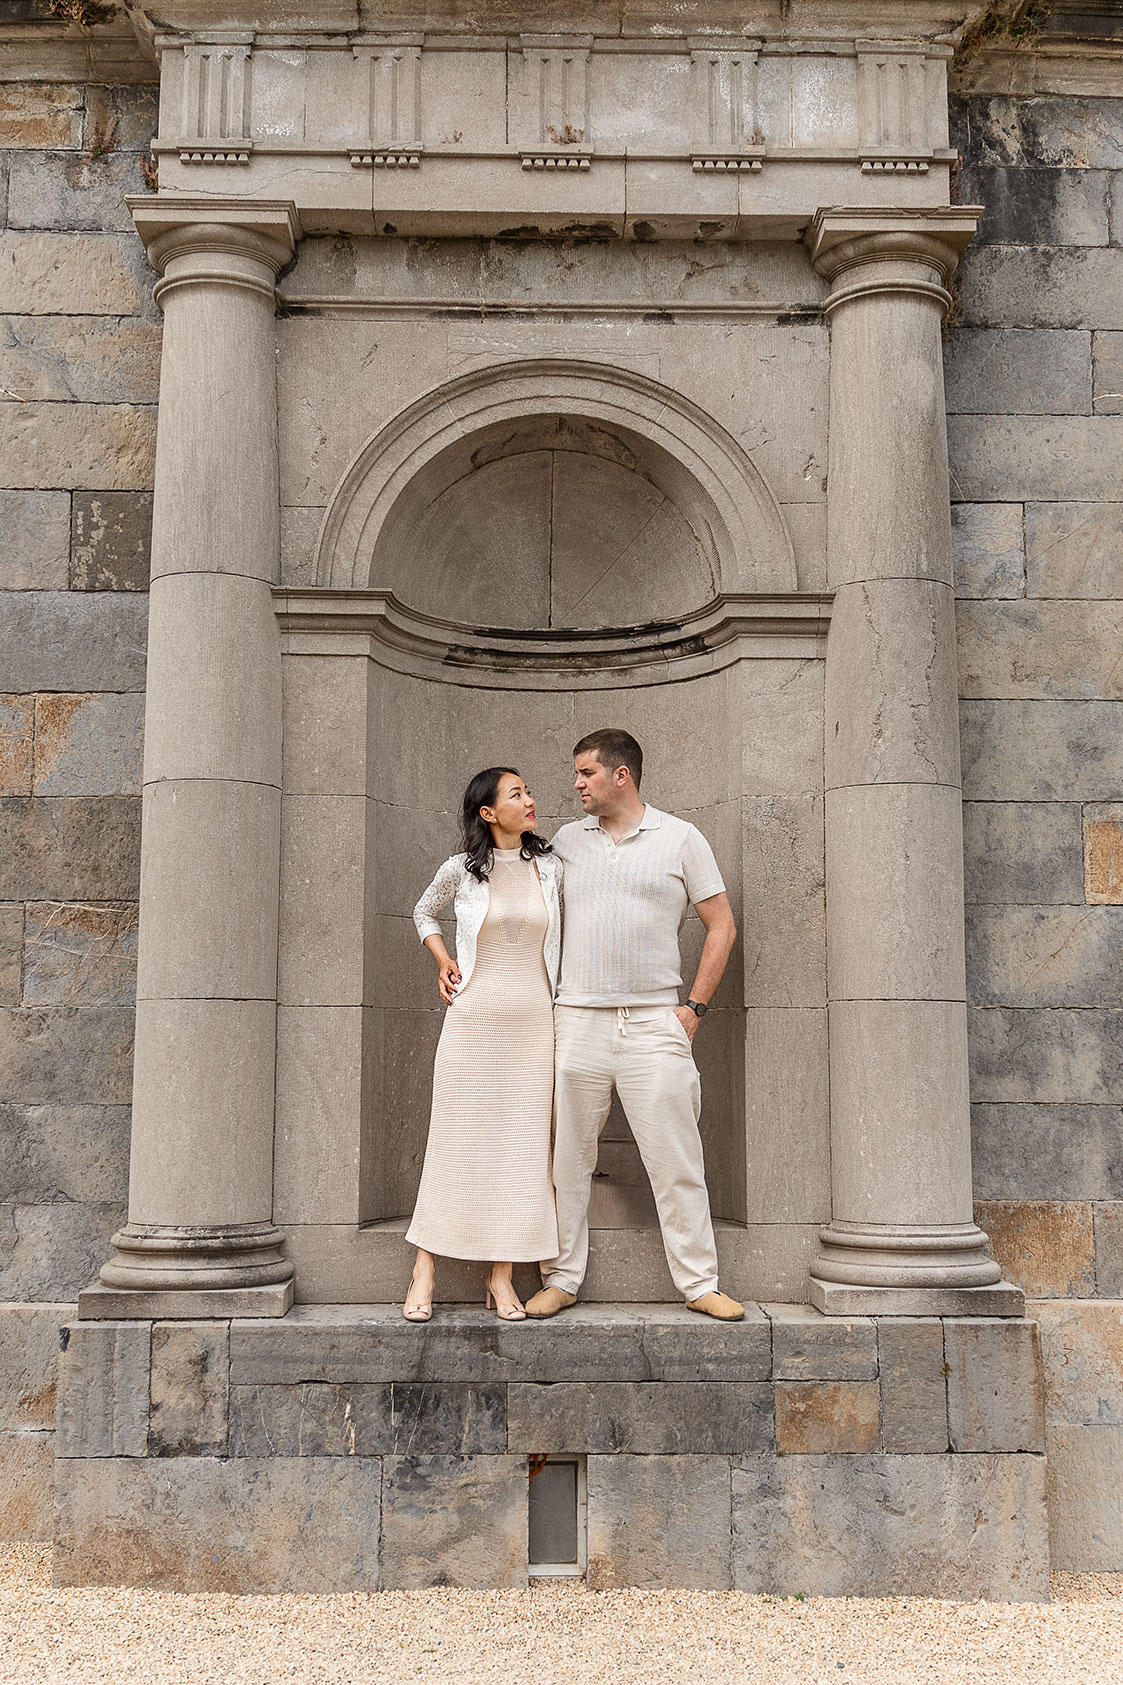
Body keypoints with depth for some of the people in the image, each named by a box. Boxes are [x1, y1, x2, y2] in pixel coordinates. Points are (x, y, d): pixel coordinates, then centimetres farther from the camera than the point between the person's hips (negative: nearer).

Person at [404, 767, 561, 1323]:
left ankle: (501, 1277, 7)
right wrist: (443, 961, 5)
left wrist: (567, 1001, 12)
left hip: (533, 1021, 2)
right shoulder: (460, 870, 0)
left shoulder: (549, 867, 5)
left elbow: (567, 931, 20)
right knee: (455, 1138, -1)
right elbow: (424, 912, 20)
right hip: (473, 1016, -2)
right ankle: (425, 1269, 8)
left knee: (521, 1142, 1)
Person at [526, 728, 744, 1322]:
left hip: (655, 1022, -2)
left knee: (676, 1161, 0)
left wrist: (695, 1007, -1)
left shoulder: (681, 839, 4)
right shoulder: (567, 840, 11)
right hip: (577, 1021, 2)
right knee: (567, 1159, 5)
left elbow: (721, 926, 6)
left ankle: (700, 1284, 10)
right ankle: (561, 1278, 17)